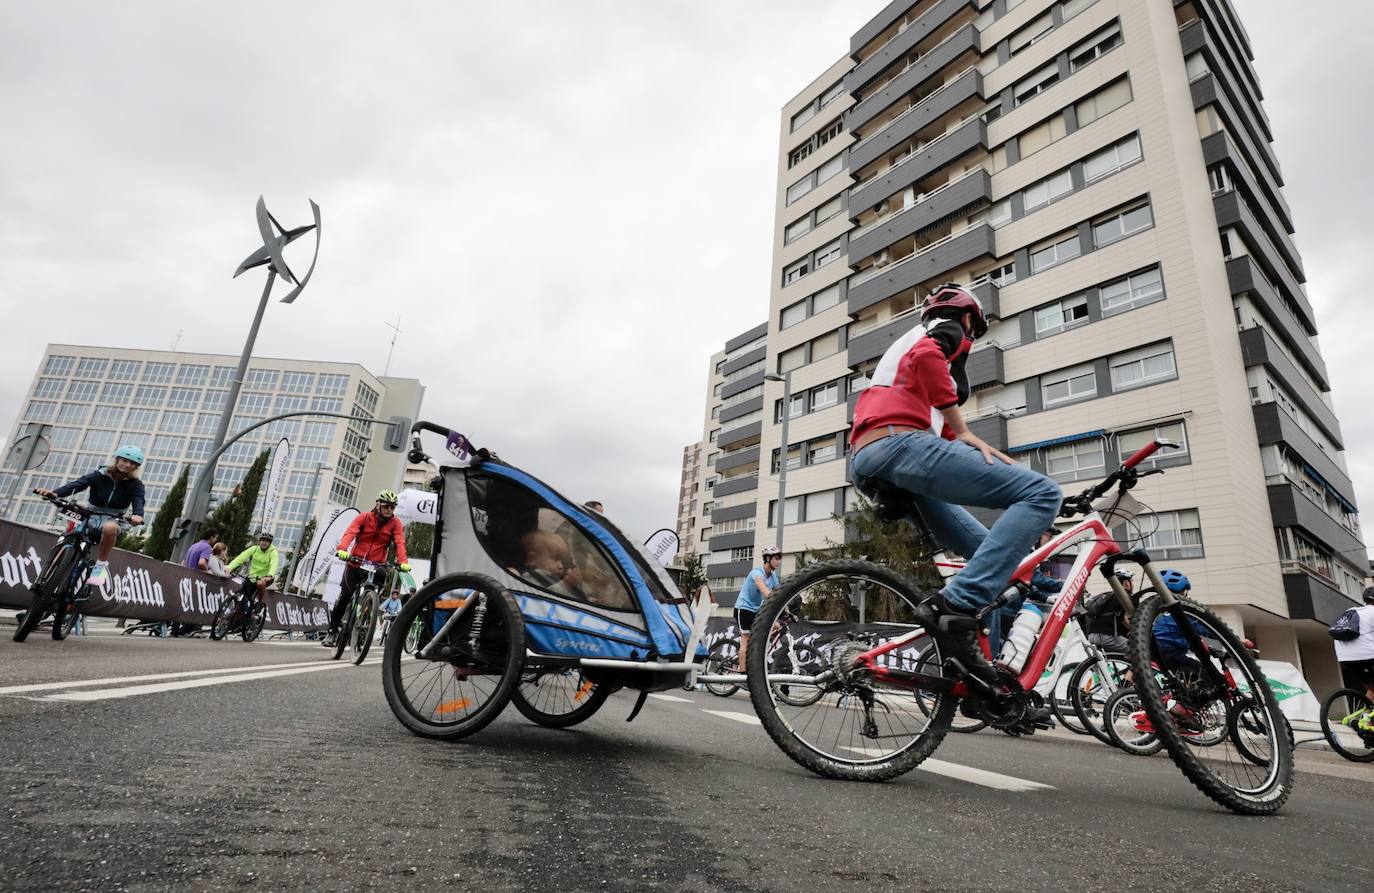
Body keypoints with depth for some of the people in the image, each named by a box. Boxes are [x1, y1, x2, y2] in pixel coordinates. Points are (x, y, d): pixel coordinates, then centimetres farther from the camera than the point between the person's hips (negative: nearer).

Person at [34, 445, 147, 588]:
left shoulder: (135, 484, -4)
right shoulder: (100, 475, -2)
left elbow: (138, 500, -23)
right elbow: (78, 484, -17)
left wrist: (138, 515, -46)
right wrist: (55, 493, -38)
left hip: (112, 520, -3)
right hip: (91, 517, 3)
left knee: (110, 527, -37)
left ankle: (101, 565, -19)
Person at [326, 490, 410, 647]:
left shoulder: (395, 523, -3)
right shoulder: (364, 517, -5)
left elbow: (400, 543, -15)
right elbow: (350, 533, -19)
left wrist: (403, 561, -32)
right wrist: (341, 549, -38)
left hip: (376, 567, 1)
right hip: (355, 563, 0)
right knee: (344, 596, 0)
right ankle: (332, 631, 16)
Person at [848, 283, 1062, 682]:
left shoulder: (905, 341, 40)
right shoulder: (948, 329, 15)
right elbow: (926, 357, -12)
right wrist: (963, 432, -9)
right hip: (900, 444, -9)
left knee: (995, 553, 14)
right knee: (1042, 494, -14)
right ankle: (960, 603, -26)